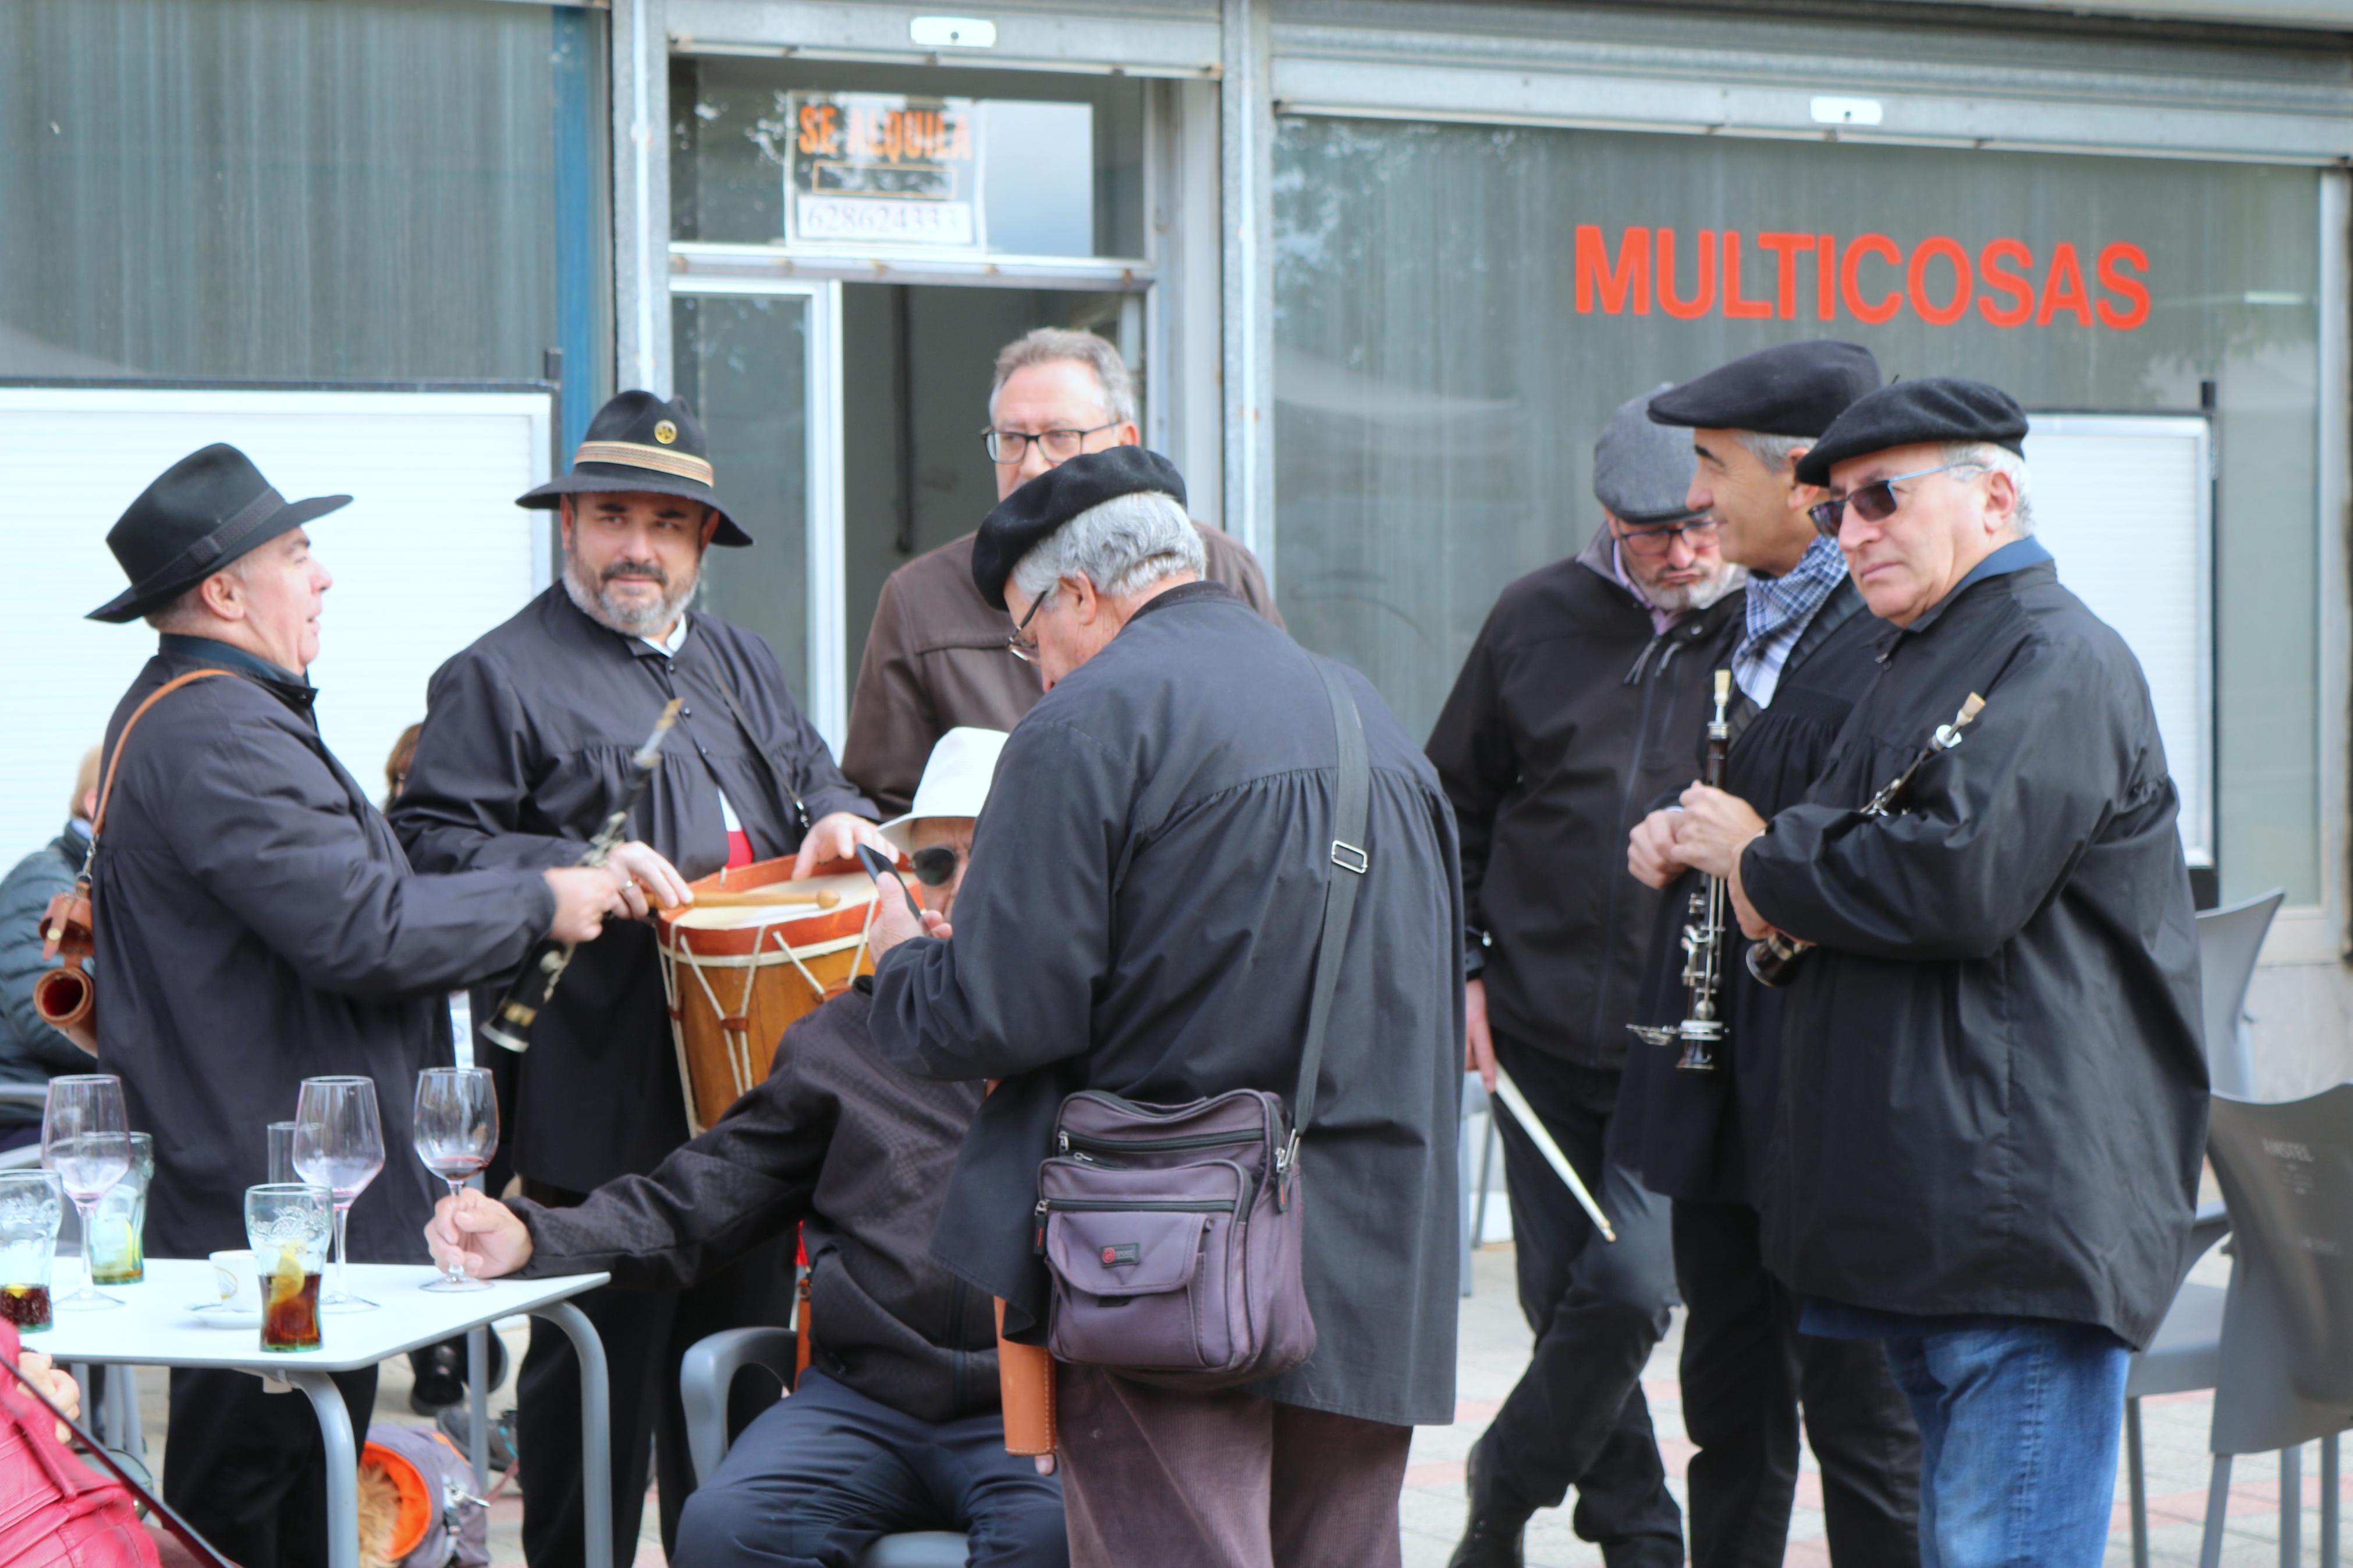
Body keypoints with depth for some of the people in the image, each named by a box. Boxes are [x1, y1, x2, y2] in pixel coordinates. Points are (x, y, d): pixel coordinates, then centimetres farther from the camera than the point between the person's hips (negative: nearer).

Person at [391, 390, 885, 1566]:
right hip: (602, 1109, -6)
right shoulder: (498, 678, -1)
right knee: (599, 1377, -3)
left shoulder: (739, 663, 21)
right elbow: (428, 849, -8)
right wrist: (577, 871, -20)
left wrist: (839, 820, 6)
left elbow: (813, 777, 29)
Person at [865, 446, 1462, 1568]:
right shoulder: (1368, 715, 16)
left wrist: (900, 963, 7)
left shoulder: (1094, 721, -8)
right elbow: (1434, 1003, 21)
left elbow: (1004, 1012, -13)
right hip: (1376, 1271, 7)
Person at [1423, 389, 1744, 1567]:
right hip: (1544, 1032, 3)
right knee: (1560, 1293, 8)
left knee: (1626, 1288, -13)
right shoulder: (1537, 622, 5)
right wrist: (1457, 965, 6)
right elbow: (1454, 806, 14)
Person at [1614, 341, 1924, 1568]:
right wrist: (1672, 838, 6)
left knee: (1859, 1419, 0)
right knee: (1730, 1410, 17)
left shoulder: (1896, 637, -16)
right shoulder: (1742, 624, 14)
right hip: (1720, 1091, 9)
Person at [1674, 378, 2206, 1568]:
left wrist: (1762, 860, -7)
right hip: (1924, 1218, 10)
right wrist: (1795, 890, 2)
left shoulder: (2056, 660, -10)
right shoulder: (1922, 663, 23)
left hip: (2023, 1216, -10)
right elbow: (1875, 878, 28)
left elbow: (1962, 877, -24)